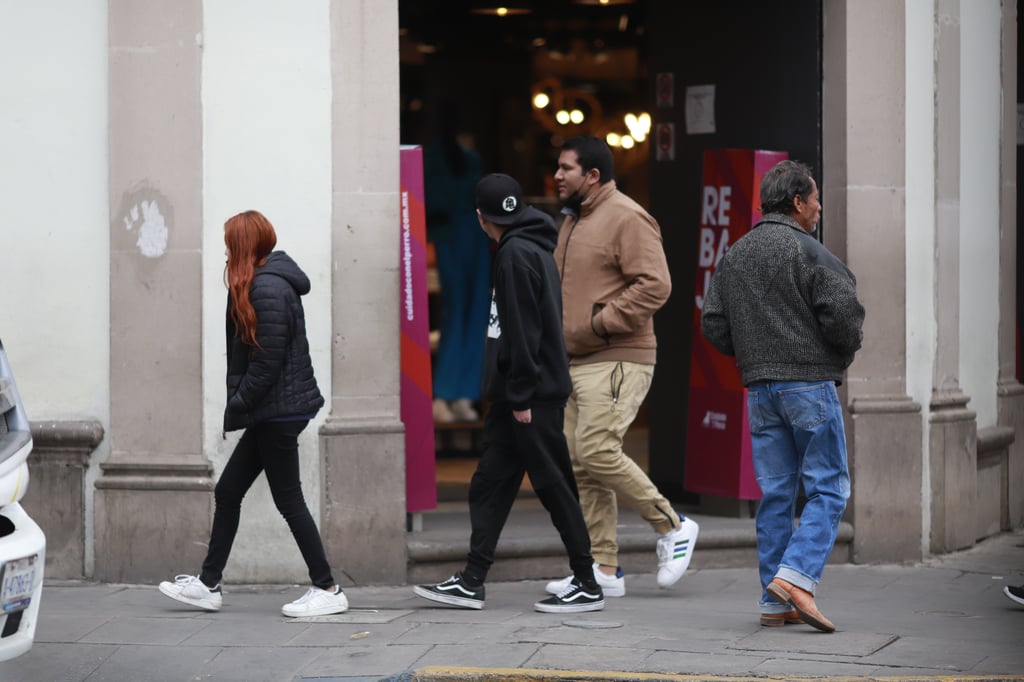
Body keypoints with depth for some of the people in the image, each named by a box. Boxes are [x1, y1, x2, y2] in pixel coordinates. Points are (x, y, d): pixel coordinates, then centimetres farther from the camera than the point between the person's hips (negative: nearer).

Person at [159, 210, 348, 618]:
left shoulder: (267, 289, -18)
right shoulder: (268, 282, 13)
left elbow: (266, 364, -21)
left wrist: (236, 408, -12)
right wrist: (238, 407, 11)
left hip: (278, 412, -10)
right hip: (275, 413, 10)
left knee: (288, 500, -3)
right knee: (227, 491, 13)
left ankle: (327, 591, 4)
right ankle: (208, 585, 20)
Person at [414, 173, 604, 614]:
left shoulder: (516, 254, -14)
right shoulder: (535, 249, 16)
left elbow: (523, 331, -20)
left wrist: (522, 395, -19)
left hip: (533, 396, -10)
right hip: (517, 395, 10)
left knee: (555, 487, -4)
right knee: (489, 486, 9)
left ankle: (587, 586, 2)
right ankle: (471, 582, 10)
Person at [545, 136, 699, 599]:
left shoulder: (626, 219, -11)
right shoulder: (573, 222, 20)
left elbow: (655, 285, -20)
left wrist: (601, 322, -20)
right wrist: (555, 327, 14)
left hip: (615, 361, -10)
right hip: (575, 363, 10)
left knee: (597, 451, -18)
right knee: (580, 465, 5)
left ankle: (672, 527, 0)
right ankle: (604, 569, 9)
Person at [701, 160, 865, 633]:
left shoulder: (733, 255, 12)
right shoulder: (808, 252, -10)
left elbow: (713, 324, 12)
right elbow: (843, 315, -17)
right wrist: (845, 352, 4)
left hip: (759, 387, 7)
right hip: (810, 382, -7)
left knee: (776, 492, 9)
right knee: (828, 488, -2)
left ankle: (774, 602, 8)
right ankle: (796, 576, -18)